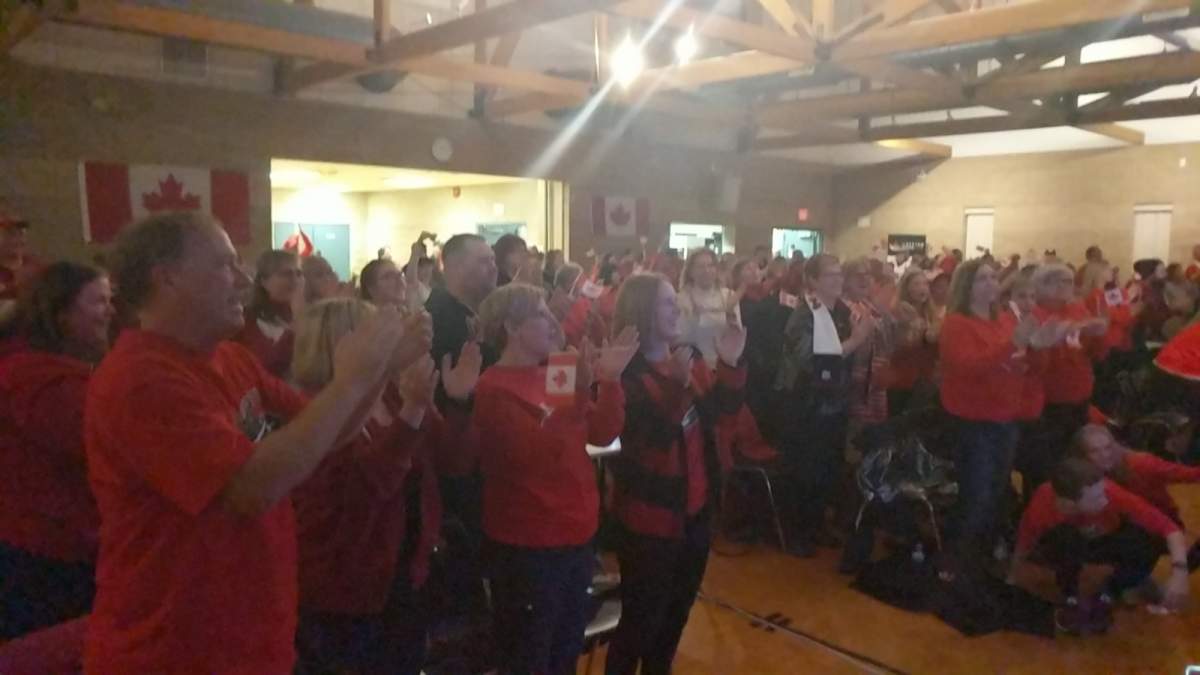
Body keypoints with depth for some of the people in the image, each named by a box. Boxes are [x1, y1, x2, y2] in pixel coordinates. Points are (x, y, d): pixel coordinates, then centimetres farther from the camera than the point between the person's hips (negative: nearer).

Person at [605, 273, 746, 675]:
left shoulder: (688, 356, 4)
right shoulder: (627, 372, -17)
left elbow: (723, 417, 5)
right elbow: (651, 440, -25)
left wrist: (731, 365, -8)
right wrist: (678, 385, -35)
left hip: (694, 507, 8)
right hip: (651, 514, -7)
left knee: (677, 612, 22)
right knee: (641, 619, 4)